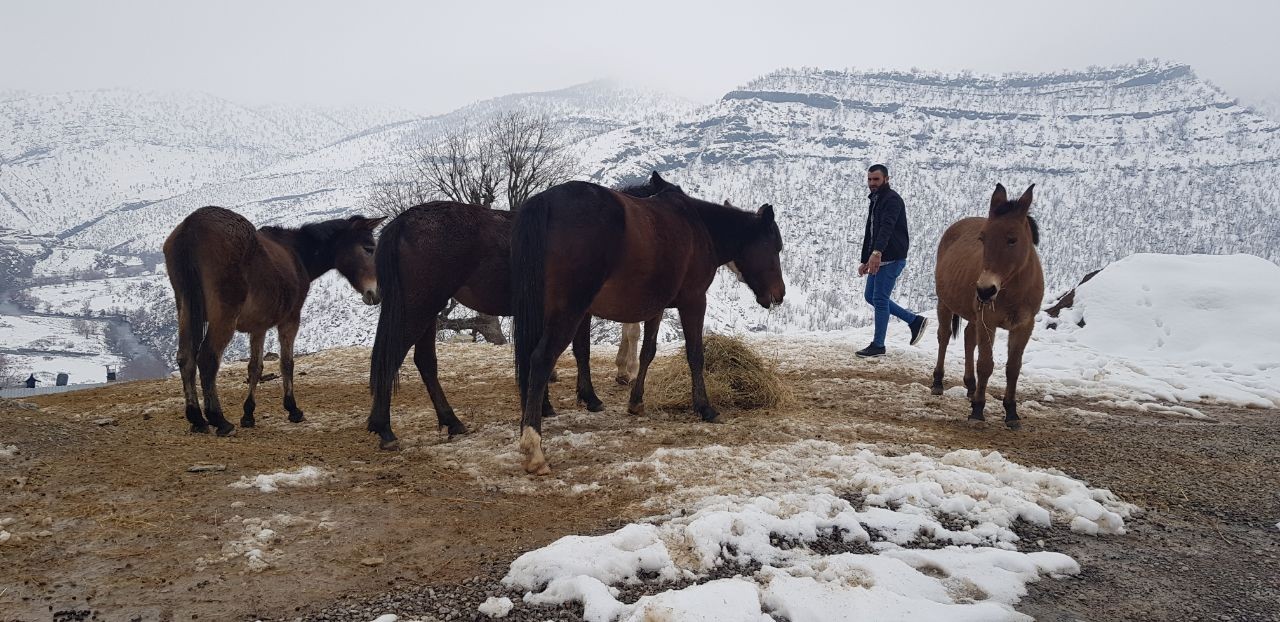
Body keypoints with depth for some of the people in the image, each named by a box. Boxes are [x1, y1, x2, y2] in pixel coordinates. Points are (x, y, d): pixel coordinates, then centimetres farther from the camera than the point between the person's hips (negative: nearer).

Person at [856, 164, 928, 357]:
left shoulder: (892, 200, -13)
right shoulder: (875, 201, 18)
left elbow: (886, 227, -31)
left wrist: (877, 252, -45)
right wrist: (865, 260, 21)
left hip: (891, 259, -10)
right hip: (877, 258, 10)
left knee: (880, 299, -7)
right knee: (871, 296, 12)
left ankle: (878, 345, 3)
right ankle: (914, 321, 21)